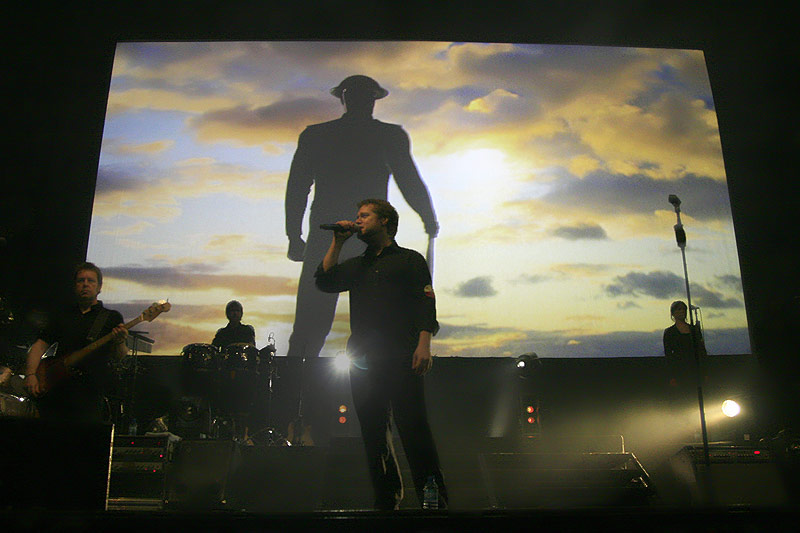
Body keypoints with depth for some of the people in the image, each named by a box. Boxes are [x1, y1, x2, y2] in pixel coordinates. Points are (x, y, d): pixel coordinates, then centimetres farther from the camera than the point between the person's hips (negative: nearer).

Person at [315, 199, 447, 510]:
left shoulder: (409, 260, 11)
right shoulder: (356, 265, 25)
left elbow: (426, 303, 0)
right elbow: (324, 281, 10)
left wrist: (423, 345, -13)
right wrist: (338, 243, 9)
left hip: (401, 358, -5)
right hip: (363, 360, 5)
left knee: (414, 427, -10)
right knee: (373, 431, 6)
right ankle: (386, 499, 15)